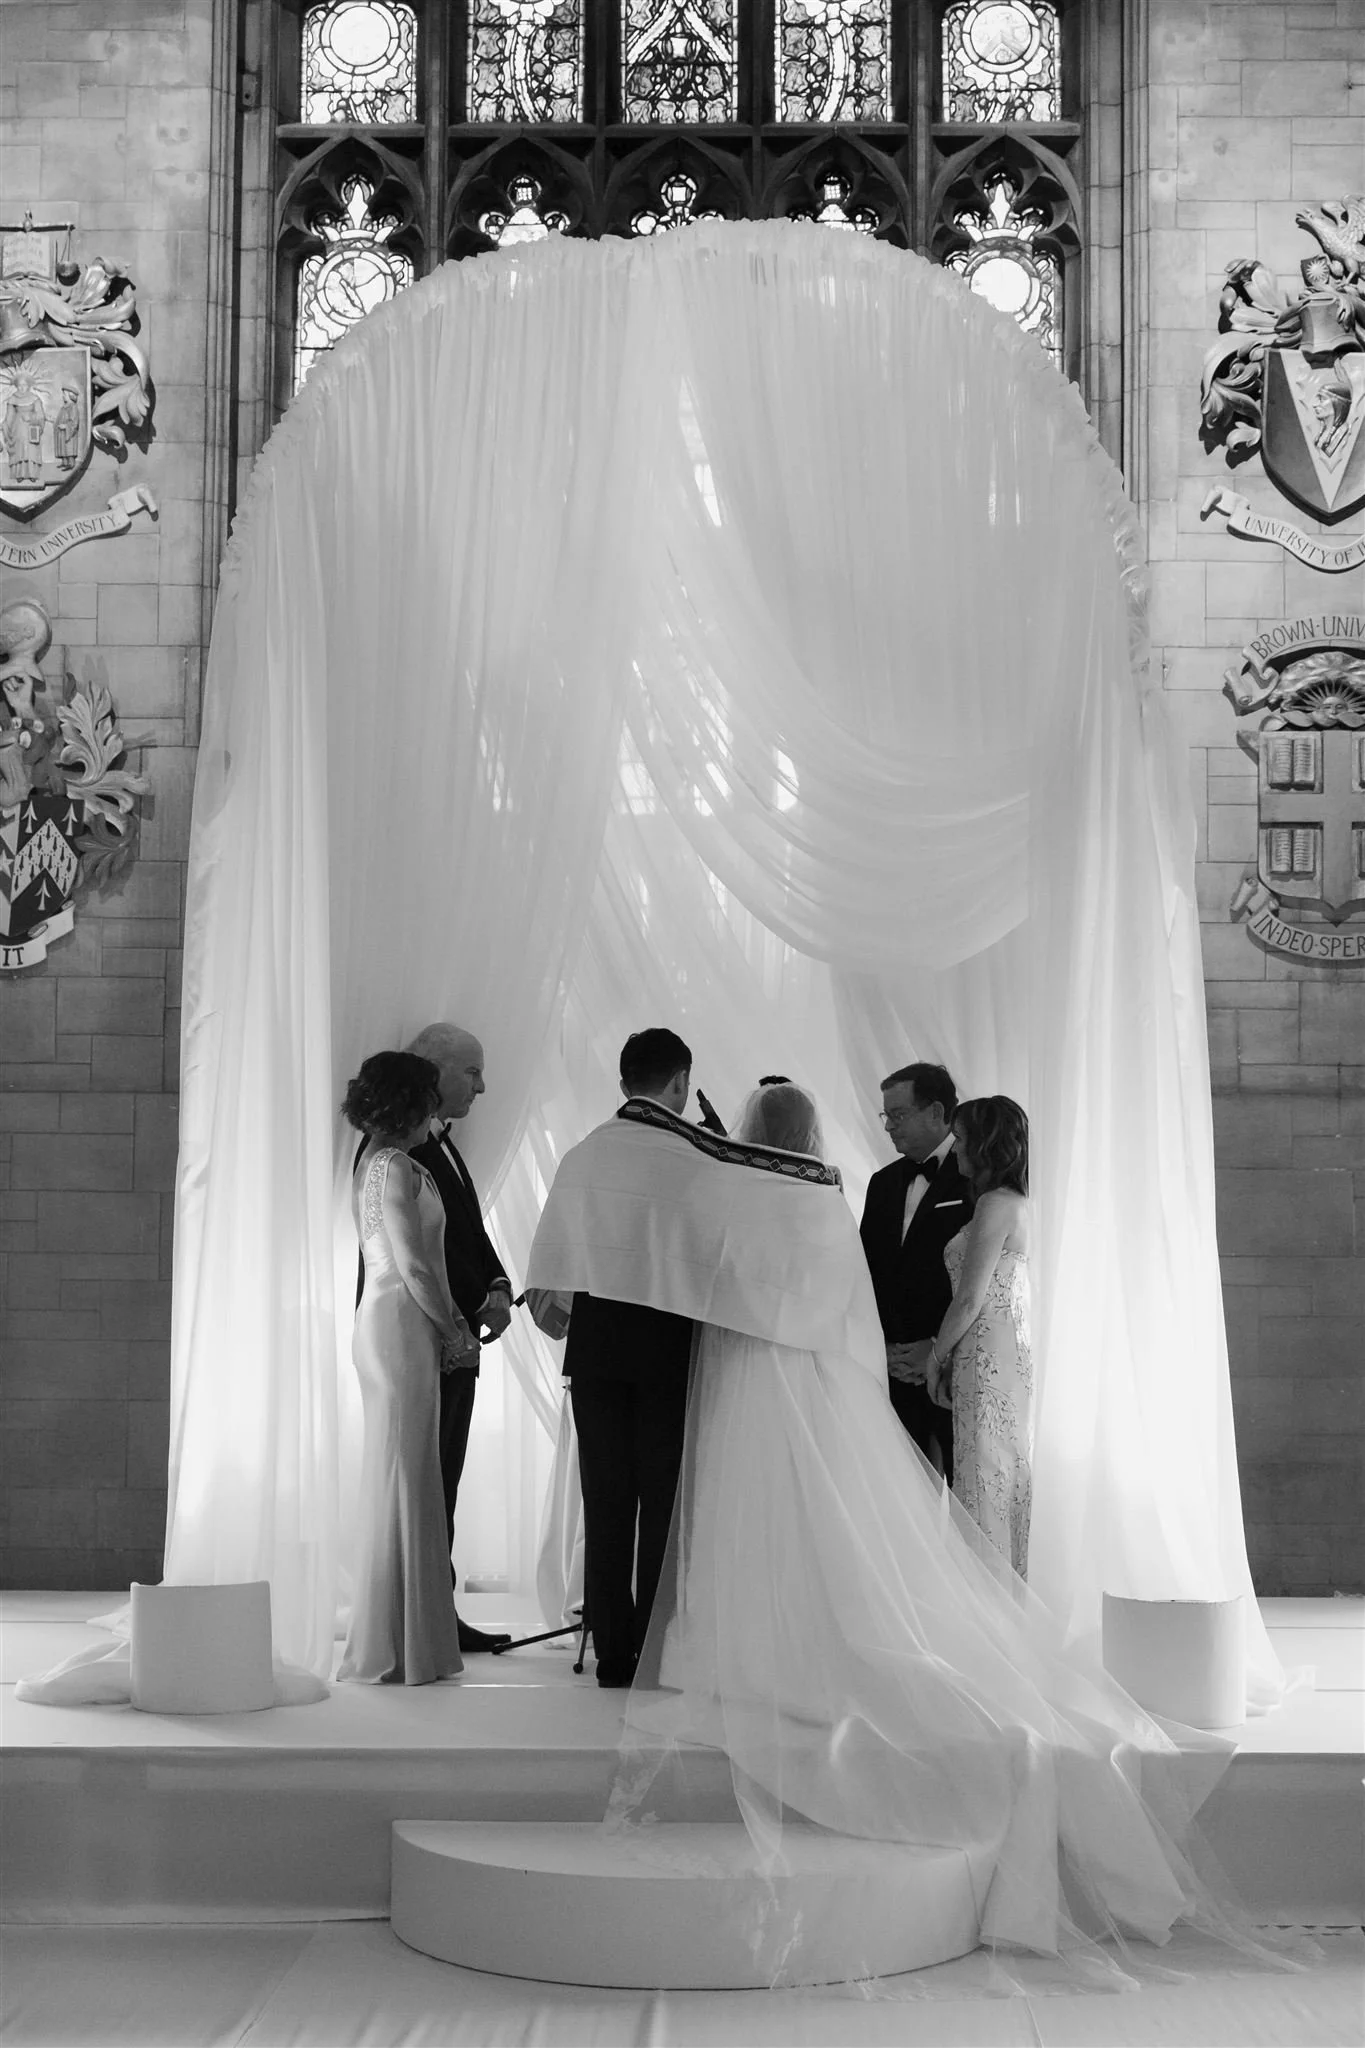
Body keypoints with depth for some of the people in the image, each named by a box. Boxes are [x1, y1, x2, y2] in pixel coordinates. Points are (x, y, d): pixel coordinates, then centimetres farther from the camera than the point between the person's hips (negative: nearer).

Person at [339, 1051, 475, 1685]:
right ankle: (393, 1649, -1)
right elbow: (413, 1265, -18)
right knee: (403, 1476, -6)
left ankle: (390, 1639, 19)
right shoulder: (396, 1166, -13)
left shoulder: (374, 1161, 17)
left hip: (383, 1321, 10)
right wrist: (453, 1330, -6)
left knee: (394, 1479, 13)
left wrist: (450, 1322, 13)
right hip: (401, 1324, -10)